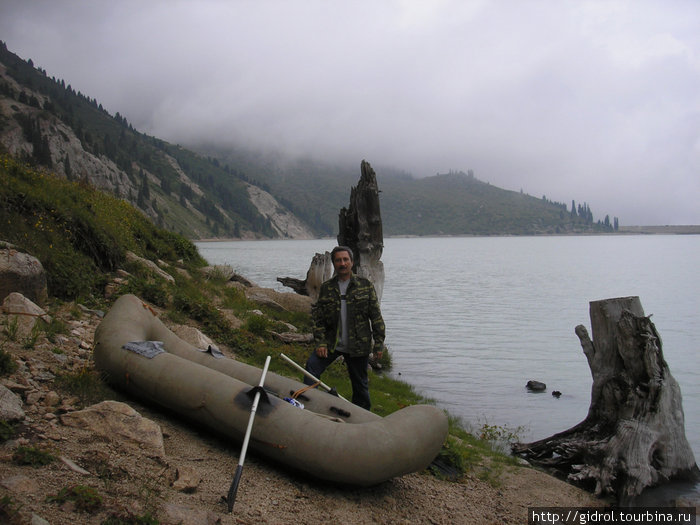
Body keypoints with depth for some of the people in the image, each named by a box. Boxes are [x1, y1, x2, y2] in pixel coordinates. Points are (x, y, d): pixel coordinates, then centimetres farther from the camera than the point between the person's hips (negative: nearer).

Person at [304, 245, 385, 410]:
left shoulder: (365, 285, -2)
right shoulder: (326, 288, 3)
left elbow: (376, 316, -1)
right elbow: (318, 317, 4)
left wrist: (379, 345, -4)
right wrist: (321, 342, -7)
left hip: (359, 345, -1)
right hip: (332, 342, 2)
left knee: (360, 384, 10)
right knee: (312, 366, -15)